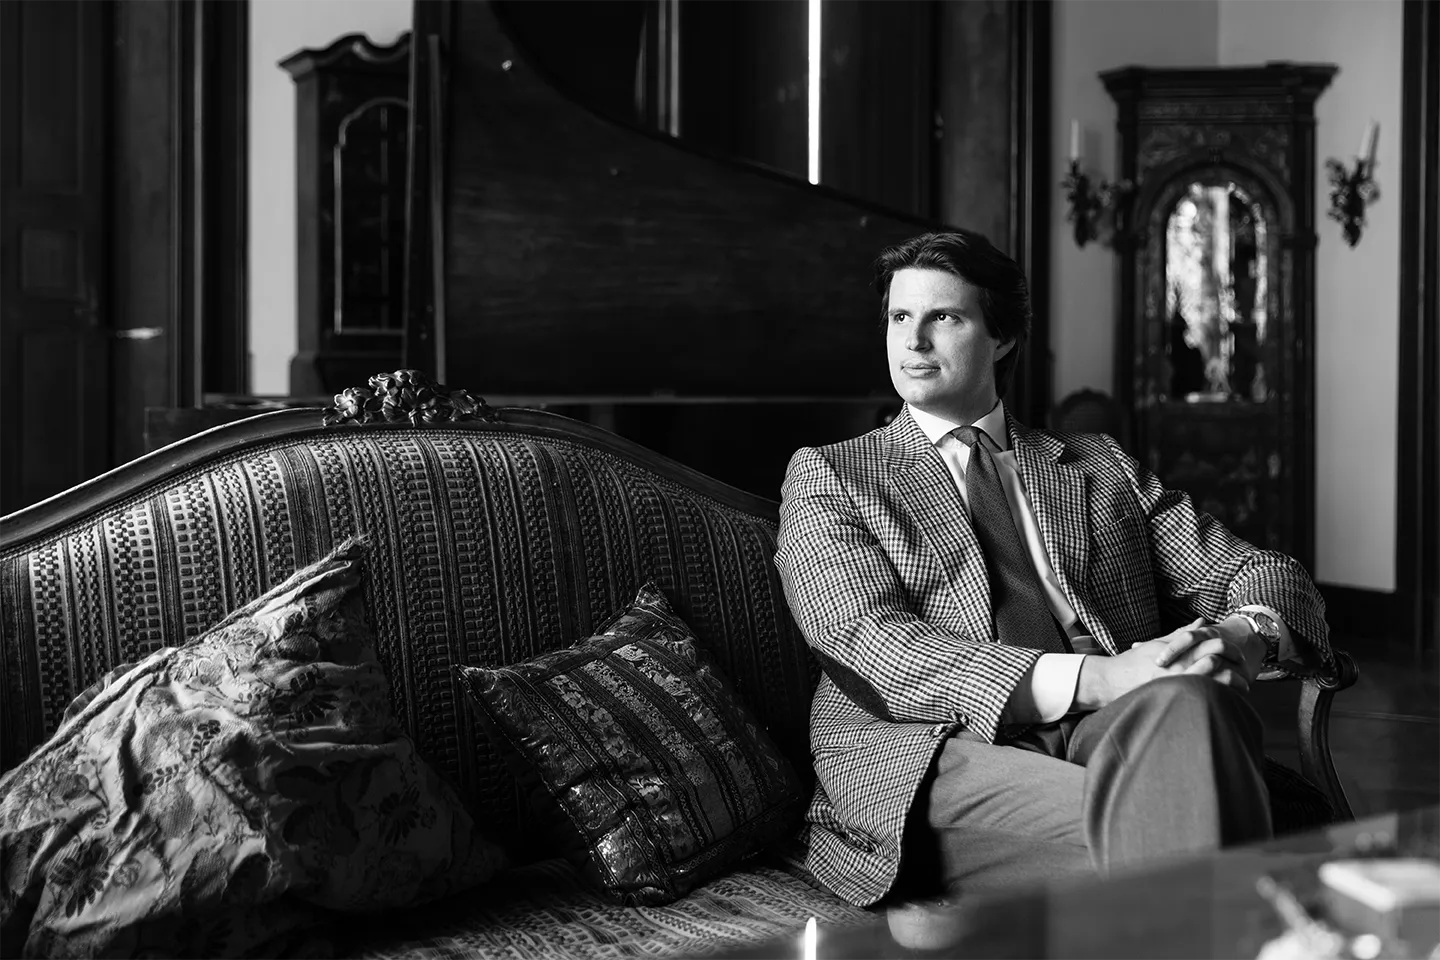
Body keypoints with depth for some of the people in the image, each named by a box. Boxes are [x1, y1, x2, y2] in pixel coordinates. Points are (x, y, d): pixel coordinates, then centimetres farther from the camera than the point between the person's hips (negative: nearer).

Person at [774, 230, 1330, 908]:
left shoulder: (1101, 465, 24)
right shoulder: (826, 477, 14)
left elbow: (1269, 577, 18)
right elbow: (874, 645, -4)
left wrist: (1238, 638, -10)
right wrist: (1097, 677, -18)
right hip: (929, 764, -3)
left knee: (1182, 700, -33)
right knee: (1149, 832, -35)